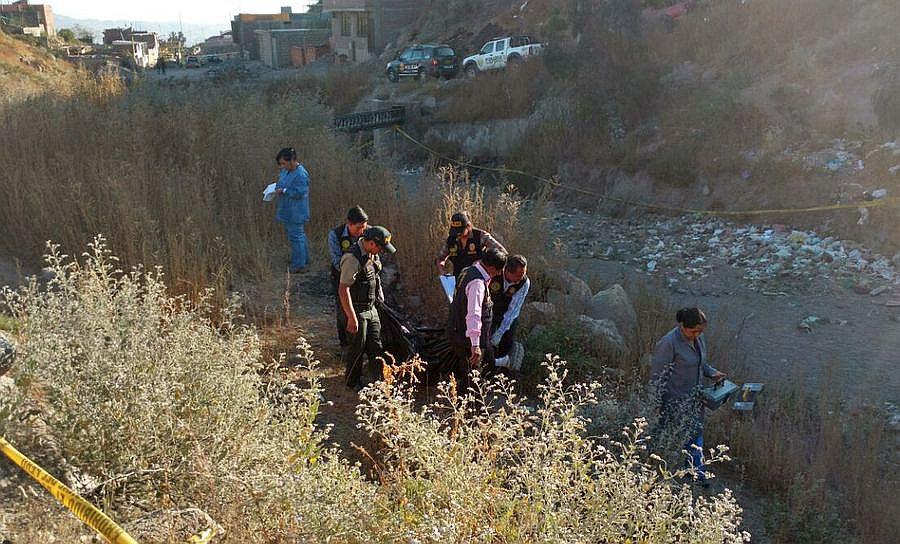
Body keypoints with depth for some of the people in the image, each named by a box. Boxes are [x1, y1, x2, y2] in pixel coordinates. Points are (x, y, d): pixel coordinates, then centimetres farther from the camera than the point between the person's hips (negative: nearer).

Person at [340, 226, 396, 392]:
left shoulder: (372, 254, 4)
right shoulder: (353, 259, -25)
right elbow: (343, 289, -27)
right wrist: (352, 317, -27)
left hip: (371, 308, 8)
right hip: (357, 310, -8)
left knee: (375, 345, 14)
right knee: (358, 347, 4)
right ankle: (352, 382, 21)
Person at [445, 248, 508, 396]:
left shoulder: (468, 271, 5)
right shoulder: (478, 283, -26)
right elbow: (474, 315, -36)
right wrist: (475, 345, -42)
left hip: (457, 332, 10)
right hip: (467, 338, -10)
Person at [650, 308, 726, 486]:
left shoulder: (698, 338, 0)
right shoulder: (668, 343, -25)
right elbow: (656, 375, -20)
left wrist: (713, 373, 0)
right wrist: (658, 404, -17)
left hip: (694, 397, 7)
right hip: (674, 401, -7)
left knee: (695, 434, 15)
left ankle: (697, 474, 29)